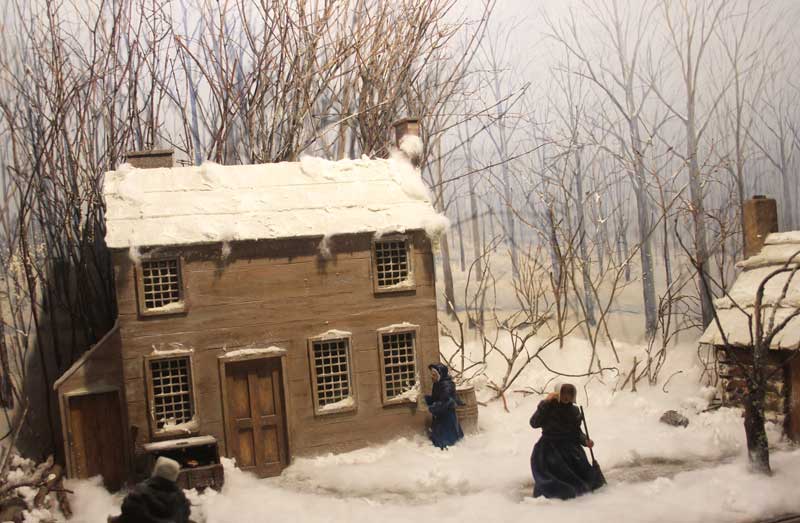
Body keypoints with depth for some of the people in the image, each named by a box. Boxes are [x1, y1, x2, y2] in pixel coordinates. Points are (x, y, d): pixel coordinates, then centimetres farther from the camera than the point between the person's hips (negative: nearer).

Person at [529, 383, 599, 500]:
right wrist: (544, 403, -20)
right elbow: (534, 423, -15)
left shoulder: (574, 411, 10)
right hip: (549, 447, -4)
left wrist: (586, 441, 0)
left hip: (569, 447, 4)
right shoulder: (549, 407, -2)